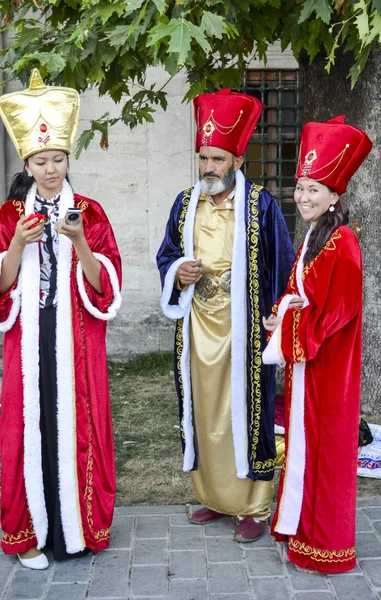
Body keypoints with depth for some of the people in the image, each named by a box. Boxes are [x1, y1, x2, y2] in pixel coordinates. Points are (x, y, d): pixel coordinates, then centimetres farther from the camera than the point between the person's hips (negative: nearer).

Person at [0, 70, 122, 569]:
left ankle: (79, 524, 18)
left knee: (78, 422, 2)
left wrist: (79, 241, -18)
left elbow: (102, 284, -3)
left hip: (77, 340, 0)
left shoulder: (89, 212, 4)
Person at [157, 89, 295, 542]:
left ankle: (253, 507, 16)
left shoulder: (260, 205, -6)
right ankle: (215, 497, 28)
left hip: (241, 330, -4)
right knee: (203, 411, 12)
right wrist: (178, 272, -7)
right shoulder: (185, 204, 7)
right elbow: (166, 256, 16)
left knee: (245, 411, 2)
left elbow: (280, 267, -3)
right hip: (197, 329, 5)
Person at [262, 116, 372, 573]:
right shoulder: (312, 238, 12)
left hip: (327, 363, -9)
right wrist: (281, 315, -1)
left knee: (322, 445, 1)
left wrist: (288, 321, -13)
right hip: (301, 356, 9)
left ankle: (325, 545, 14)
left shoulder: (342, 243, -17)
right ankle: (300, 523, 31)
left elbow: (339, 309, -21)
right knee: (301, 441, 16)